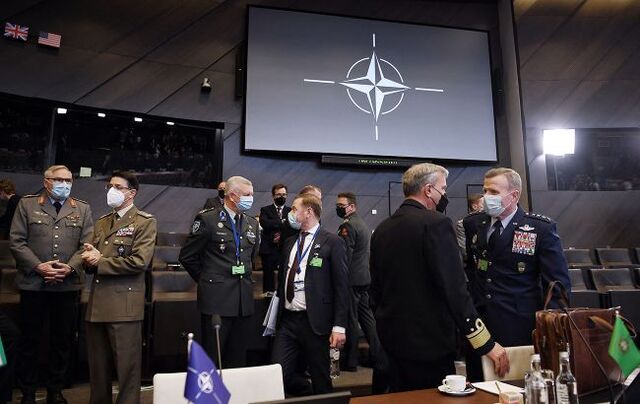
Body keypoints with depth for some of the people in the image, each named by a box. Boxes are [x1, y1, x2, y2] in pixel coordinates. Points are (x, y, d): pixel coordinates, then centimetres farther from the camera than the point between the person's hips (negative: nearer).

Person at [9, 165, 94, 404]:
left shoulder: (82, 209, 9)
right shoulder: (27, 204, 5)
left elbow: (87, 245, 3)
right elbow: (16, 241, -1)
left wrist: (70, 267, -12)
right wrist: (38, 266, -12)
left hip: (68, 284, 1)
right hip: (33, 283, -1)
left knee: (63, 340, 10)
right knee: (30, 339, 9)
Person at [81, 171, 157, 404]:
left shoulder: (144, 222, -5)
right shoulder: (102, 222, 18)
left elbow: (139, 261, -16)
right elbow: (92, 261, 21)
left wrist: (100, 261, -11)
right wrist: (89, 260, -3)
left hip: (124, 304, -7)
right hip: (97, 303, 7)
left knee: (126, 365, 2)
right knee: (97, 365, 17)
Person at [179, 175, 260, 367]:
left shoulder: (252, 224, 11)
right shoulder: (207, 219, -6)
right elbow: (187, 256, -2)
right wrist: (206, 279, 4)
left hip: (244, 301, 5)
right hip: (217, 300, -5)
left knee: (238, 358, 12)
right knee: (211, 358, 4)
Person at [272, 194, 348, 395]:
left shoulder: (332, 242, -6)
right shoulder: (289, 243, 14)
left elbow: (341, 286, -8)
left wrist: (339, 326, -13)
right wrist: (277, 316, 15)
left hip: (315, 322, -6)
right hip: (287, 320, 6)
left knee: (320, 381, 6)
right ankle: (310, 396, 30)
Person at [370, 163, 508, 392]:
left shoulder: (381, 229, 5)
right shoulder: (436, 223, -15)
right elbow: (454, 289, -20)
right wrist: (487, 344, -14)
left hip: (391, 339, 7)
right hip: (429, 341, -7)